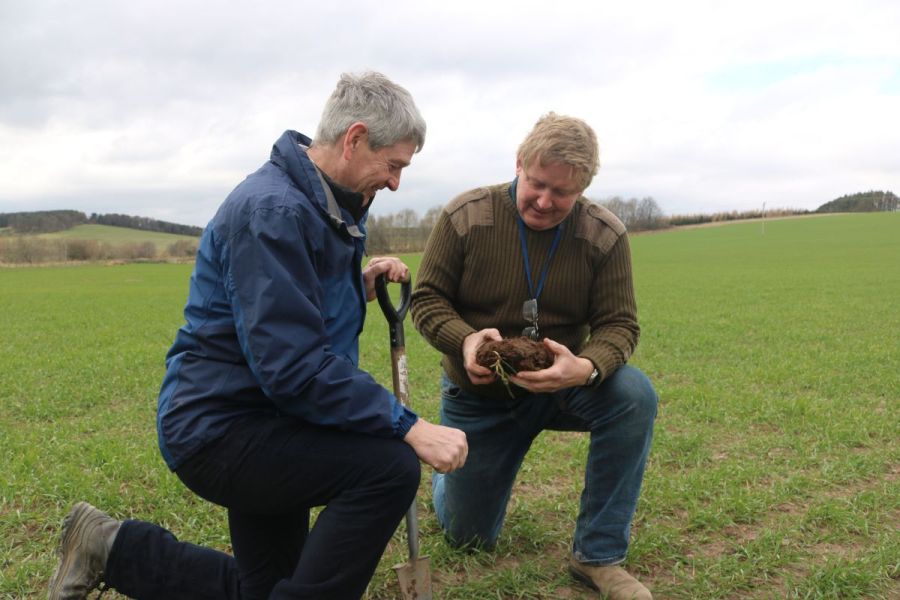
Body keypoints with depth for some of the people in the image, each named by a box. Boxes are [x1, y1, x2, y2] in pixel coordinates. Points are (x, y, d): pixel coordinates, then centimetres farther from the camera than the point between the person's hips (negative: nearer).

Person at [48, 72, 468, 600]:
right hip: (220, 427, -10)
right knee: (390, 467, -28)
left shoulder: (319, 204, 9)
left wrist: (359, 287, 2)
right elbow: (295, 368, -31)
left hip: (258, 417, 10)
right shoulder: (274, 210, -23)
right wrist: (410, 427, -30)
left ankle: (111, 548, 30)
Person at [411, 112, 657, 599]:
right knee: (468, 538, 6)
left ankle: (598, 556, -16)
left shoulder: (605, 235, -13)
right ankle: (452, 472, 44)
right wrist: (465, 340, -31)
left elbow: (619, 325, -13)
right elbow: (426, 299, -9)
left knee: (635, 395, -32)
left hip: (561, 387, 1)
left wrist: (585, 368, -36)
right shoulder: (465, 216, -14)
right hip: (478, 395, 0)